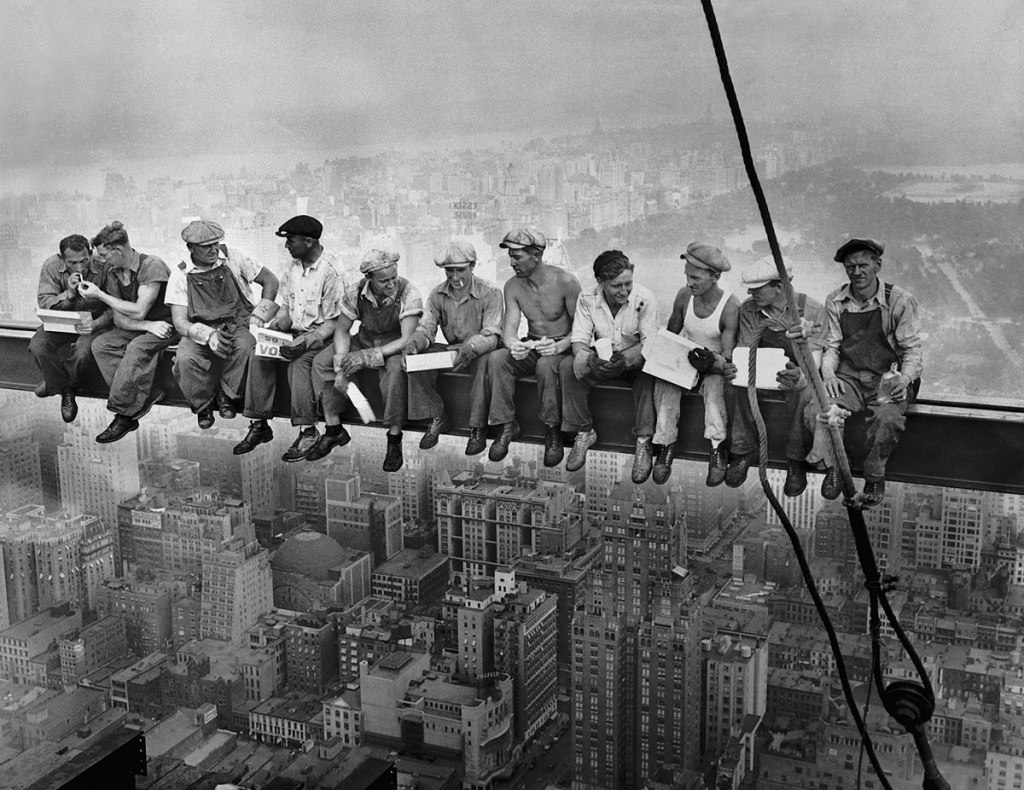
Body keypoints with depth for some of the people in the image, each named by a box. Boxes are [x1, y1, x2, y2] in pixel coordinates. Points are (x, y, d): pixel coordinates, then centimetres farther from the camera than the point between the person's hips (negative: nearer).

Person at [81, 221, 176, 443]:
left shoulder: (151, 266, -18)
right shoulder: (113, 273, 4)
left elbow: (139, 311, -22)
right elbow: (119, 319, 1)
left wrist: (99, 295, -15)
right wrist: (148, 325, -19)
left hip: (166, 324, -7)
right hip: (137, 328, 7)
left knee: (137, 348, -34)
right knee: (100, 344, -17)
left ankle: (124, 414, -27)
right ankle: (145, 396, -24)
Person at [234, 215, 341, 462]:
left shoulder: (330, 272, -15)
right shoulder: (292, 267, 8)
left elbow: (334, 321, -15)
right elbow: (285, 307, 15)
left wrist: (306, 341, -27)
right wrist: (277, 324, -7)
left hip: (319, 335, -7)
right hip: (293, 331, 7)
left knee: (299, 362, -34)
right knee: (258, 355, -17)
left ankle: (308, 431, -25)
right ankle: (259, 425, -12)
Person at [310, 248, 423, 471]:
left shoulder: (409, 294, -24)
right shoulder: (356, 293, -13)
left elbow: (407, 340, -28)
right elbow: (342, 330, -4)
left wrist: (369, 356, -36)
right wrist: (341, 366, -19)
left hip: (395, 348, -4)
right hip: (364, 341, 5)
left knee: (395, 371, -38)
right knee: (321, 362, -14)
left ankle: (394, 440, -24)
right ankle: (334, 430, -4)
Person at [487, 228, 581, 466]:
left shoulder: (565, 282, -14)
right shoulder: (513, 286, 0)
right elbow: (509, 327, -7)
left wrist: (560, 346, -33)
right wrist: (513, 345, -33)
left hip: (562, 347, -4)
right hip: (531, 347, 5)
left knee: (545, 365, -38)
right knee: (497, 359, -25)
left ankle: (553, 431, -22)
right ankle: (508, 426, -16)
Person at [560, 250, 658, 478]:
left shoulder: (644, 299, -18)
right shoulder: (587, 299, -11)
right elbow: (579, 340, -14)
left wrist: (625, 359, -41)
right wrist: (590, 358, -39)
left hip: (634, 360, -2)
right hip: (601, 360, 2)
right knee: (568, 366, -25)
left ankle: (643, 441, -29)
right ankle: (584, 432, -12)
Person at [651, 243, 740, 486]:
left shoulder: (730, 306, -18)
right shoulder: (684, 296, -4)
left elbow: (728, 358, -19)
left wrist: (715, 362, -39)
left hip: (714, 365, -4)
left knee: (714, 384, -37)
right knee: (664, 381, -28)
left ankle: (717, 450, -35)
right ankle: (666, 444, -26)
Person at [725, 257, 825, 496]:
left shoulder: (812, 311, -16)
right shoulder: (749, 310, -5)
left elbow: (814, 356, -23)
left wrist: (800, 377, -47)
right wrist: (731, 368, -32)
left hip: (798, 373, -3)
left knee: (803, 393, -37)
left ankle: (796, 462, -21)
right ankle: (743, 451, -16)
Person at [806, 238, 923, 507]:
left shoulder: (899, 301, -3)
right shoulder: (836, 302, 7)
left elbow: (911, 349, -1)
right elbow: (831, 347, 9)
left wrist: (904, 378, -21)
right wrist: (828, 374, -12)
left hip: (887, 380, -2)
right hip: (847, 378, 2)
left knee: (888, 417, -34)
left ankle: (874, 478, -12)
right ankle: (832, 468, -11)